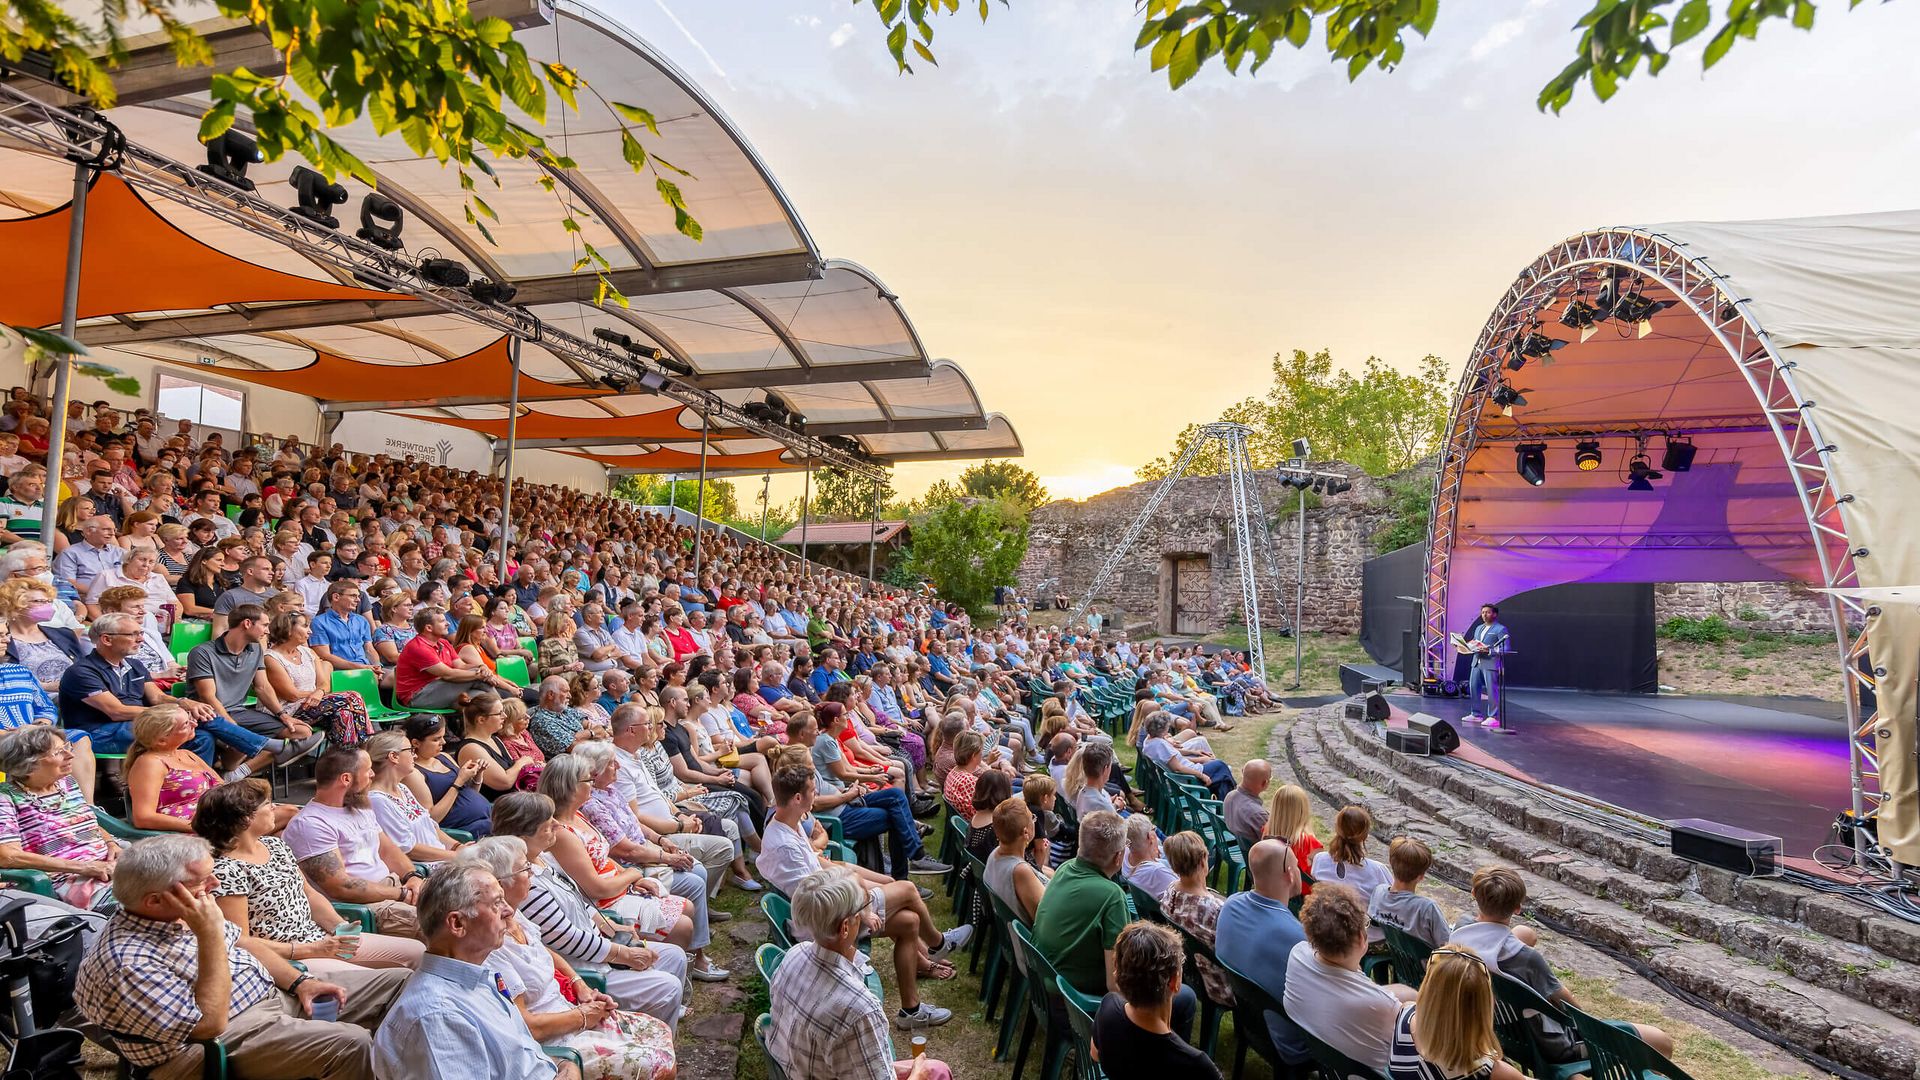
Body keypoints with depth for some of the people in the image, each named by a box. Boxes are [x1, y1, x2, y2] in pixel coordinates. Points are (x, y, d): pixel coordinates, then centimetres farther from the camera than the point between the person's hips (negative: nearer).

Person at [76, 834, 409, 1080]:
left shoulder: (181, 914, 2)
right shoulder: (128, 964, -25)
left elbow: (244, 943, 16)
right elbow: (210, 1023, -26)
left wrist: (299, 981, 4)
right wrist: (210, 935, -29)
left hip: (274, 993, 9)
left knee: (399, 982, 2)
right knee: (351, 1044, -31)